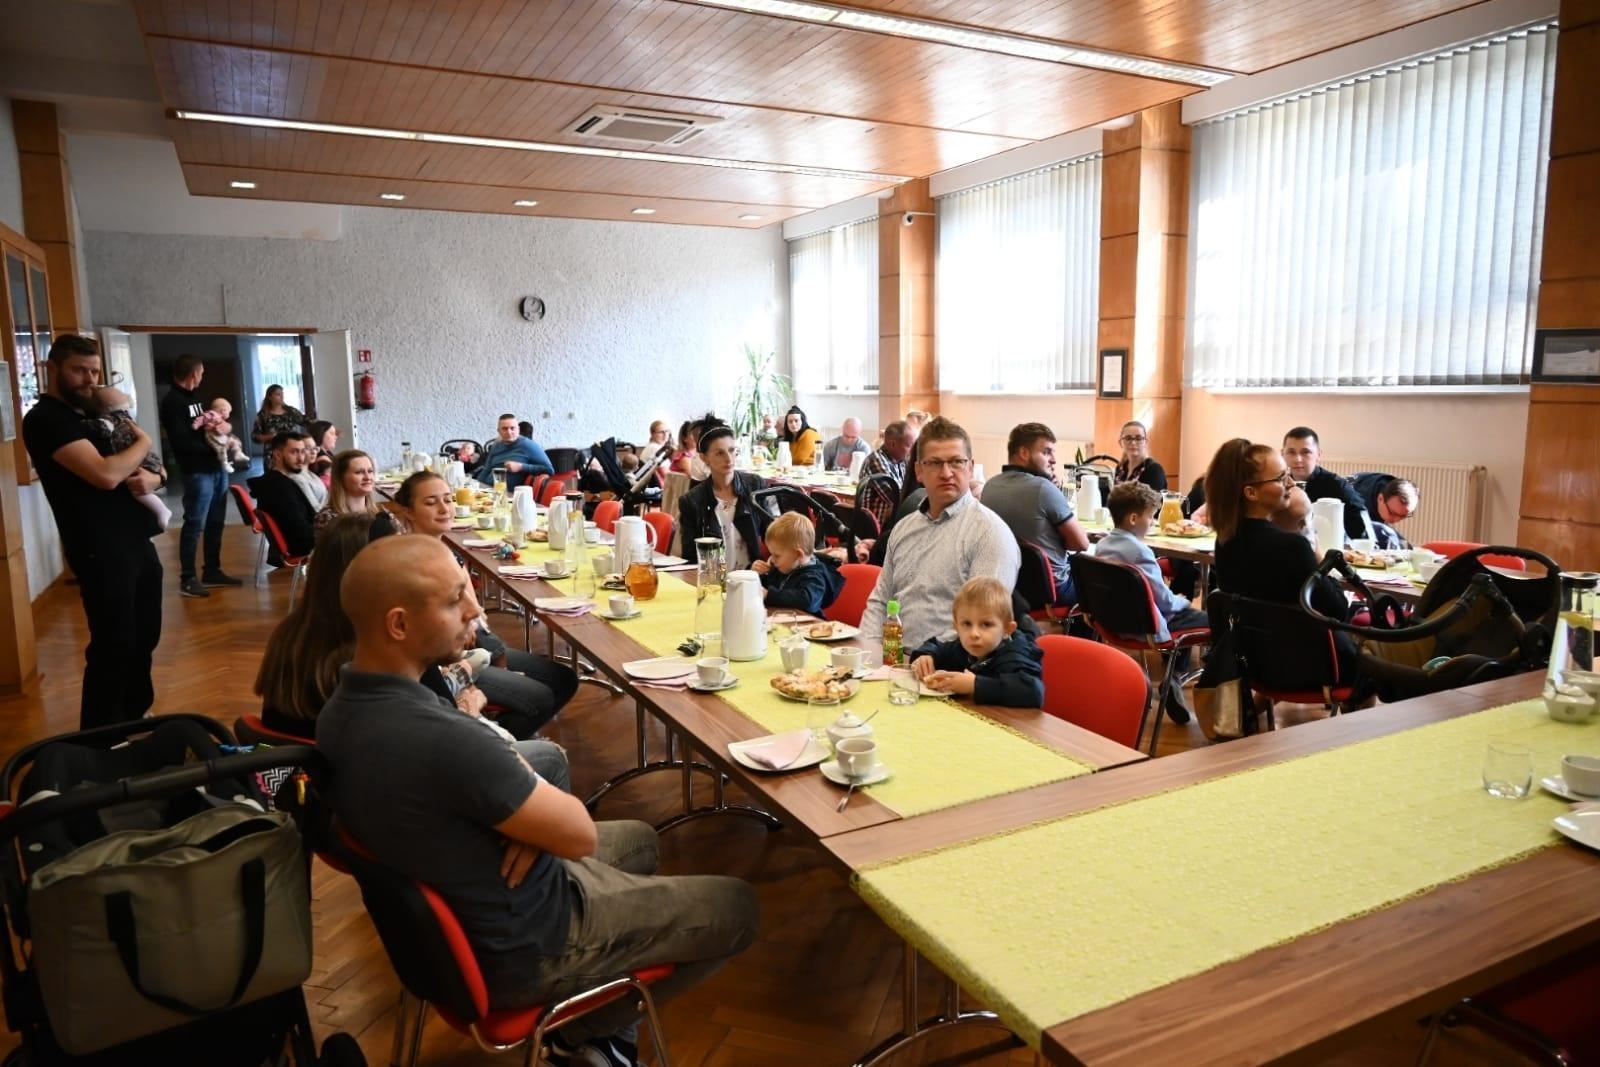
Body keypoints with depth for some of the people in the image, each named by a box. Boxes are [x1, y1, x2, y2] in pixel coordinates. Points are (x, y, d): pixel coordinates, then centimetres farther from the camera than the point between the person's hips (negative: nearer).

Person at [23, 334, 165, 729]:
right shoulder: (45, 419, -11)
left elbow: (149, 468, 18)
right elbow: (105, 475, -25)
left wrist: (152, 478, -7)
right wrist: (142, 442, -7)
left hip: (138, 542, 8)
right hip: (102, 551, -8)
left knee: (144, 639, 17)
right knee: (113, 648, -2)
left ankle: (136, 718, 32)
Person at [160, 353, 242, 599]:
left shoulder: (193, 398, 18)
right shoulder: (172, 401, -10)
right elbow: (181, 441, -18)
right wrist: (214, 447, -12)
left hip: (216, 467, 9)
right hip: (197, 472, -9)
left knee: (215, 523, 14)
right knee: (194, 525, -5)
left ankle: (212, 571, 24)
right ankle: (188, 579, 2)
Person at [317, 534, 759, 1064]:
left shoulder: (345, 703, -8)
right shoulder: (437, 739, -38)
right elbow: (579, 835, -26)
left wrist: (529, 810, -16)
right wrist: (534, 795, -8)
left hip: (457, 905, 9)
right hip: (519, 944, -8)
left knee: (639, 840, 29)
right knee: (737, 908, 7)